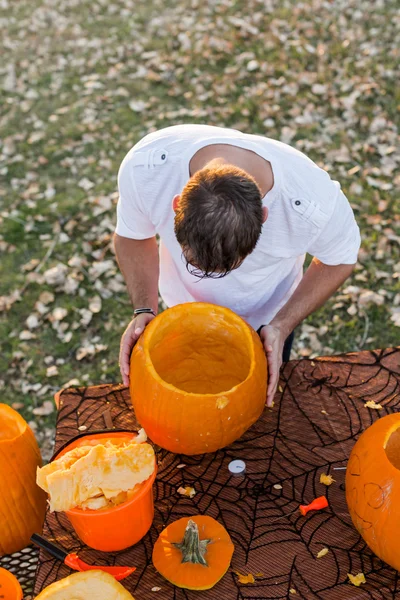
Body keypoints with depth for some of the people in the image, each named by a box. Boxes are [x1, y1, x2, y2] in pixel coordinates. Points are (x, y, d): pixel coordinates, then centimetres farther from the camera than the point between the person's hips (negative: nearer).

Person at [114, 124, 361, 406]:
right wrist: (144, 309, -29)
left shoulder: (313, 205, -40)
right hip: (183, 312, 1)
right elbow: (133, 236, -15)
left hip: (266, 321, -1)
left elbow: (340, 259, -16)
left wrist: (282, 326, -26)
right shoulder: (144, 167, -38)